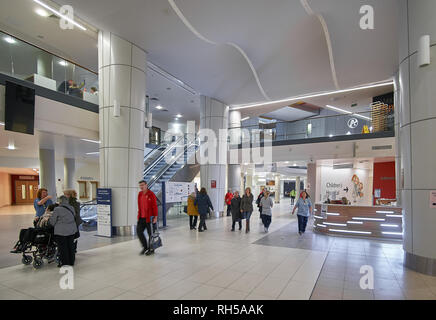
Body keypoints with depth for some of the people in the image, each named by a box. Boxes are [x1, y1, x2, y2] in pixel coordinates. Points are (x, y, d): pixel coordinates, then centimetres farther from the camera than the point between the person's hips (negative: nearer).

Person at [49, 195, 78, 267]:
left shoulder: (57, 209, -13)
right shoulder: (72, 208, 3)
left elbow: (52, 222, -5)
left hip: (61, 231, -5)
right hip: (72, 230, 5)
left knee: (62, 247, 7)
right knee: (70, 246, 16)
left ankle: (64, 263, 16)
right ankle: (71, 262, 26)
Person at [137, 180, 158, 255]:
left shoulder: (151, 194, -11)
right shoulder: (140, 194, 9)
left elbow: (155, 206, -13)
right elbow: (139, 206, 17)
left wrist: (155, 217, -16)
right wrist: (139, 215, 16)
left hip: (149, 218, -7)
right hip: (141, 217, 7)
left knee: (150, 233, 3)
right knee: (139, 231, 6)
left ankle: (151, 249, 19)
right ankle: (145, 247, 24)